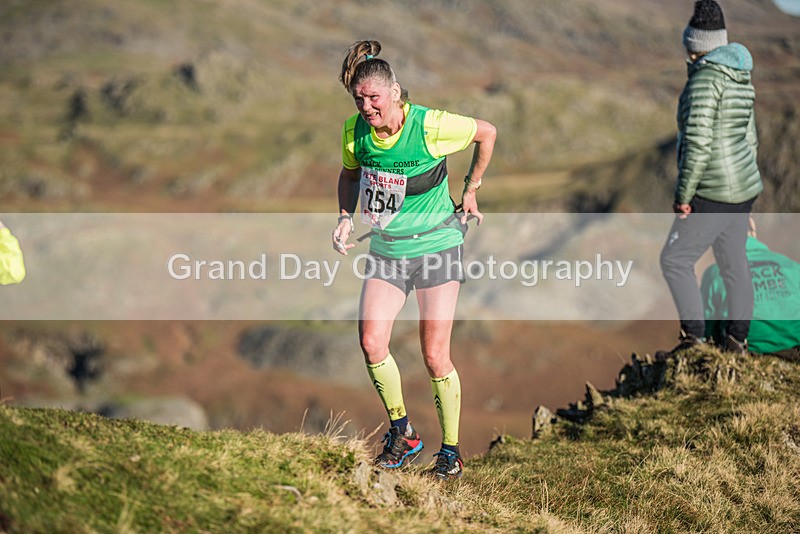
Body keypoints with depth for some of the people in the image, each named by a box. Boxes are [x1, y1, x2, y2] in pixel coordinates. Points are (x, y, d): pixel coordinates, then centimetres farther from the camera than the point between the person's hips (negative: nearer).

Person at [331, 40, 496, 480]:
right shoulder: (354, 131, -7)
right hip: (387, 248, 4)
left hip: (436, 244, -4)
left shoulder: (430, 126, -20)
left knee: (435, 356, -5)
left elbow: (486, 132, -3)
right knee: (371, 343, -12)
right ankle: (402, 432, 11)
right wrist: (346, 216, -3)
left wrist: (471, 188, 5)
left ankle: (451, 450, 14)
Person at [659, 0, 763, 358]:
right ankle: (737, 340, 21)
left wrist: (683, 195, -19)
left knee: (675, 260, -4)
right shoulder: (741, 80, 10)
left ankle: (693, 336, -6)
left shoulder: (705, 78, -18)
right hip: (743, 186, 9)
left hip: (713, 194, -9)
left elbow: (697, 142, -24)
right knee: (733, 263, 14)